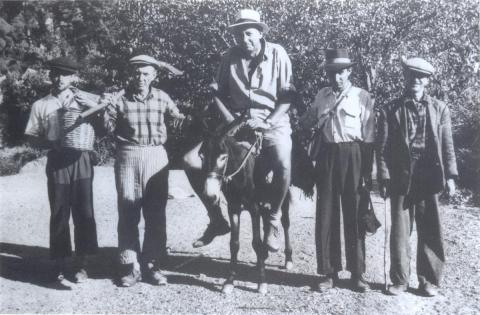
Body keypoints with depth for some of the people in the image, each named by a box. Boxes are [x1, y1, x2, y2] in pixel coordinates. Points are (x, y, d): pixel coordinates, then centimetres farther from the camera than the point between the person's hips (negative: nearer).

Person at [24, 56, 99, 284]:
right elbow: (31, 136, 10)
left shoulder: (86, 99, 8)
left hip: (81, 161, 0)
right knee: (59, 214, 3)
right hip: (57, 162, 1)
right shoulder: (40, 105, 10)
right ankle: (60, 264, 14)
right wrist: (50, 143, -9)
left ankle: (81, 264, 11)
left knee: (83, 212, 0)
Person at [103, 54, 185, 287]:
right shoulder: (119, 98, 0)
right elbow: (109, 128, 2)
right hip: (127, 157, -1)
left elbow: (179, 118, 13)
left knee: (156, 214, 6)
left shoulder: (162, 98, 4)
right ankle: (130, 266, 16)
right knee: (128, 213, 4)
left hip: (156, 157, 1)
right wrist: (105, 109, -13)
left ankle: (152, 265, 19)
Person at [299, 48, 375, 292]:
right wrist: (306, 122, -5)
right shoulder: (321, 96, 12)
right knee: (325, 215, 5)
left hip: (352, 156, -3)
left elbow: (369, 138, -2)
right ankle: (329, 272, 17)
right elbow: (307, 123, 21)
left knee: (353, 215, 4)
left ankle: (357, 273, 16)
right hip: (326, 156, 3)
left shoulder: (362, 97, 1)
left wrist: (368, 173, -7)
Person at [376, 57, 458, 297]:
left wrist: (450, 175, -1)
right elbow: (383, 147, 1)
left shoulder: (440, 109, 9)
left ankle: (428, 281, 18)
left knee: (430, 231, 5)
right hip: (401, 178, -1)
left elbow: (447, 145, 7)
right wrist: (384, 178, -6)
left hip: (429, 178, 1)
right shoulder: (390, 110, 4)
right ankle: (399, 280, 16)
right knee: (400, 231, 5)